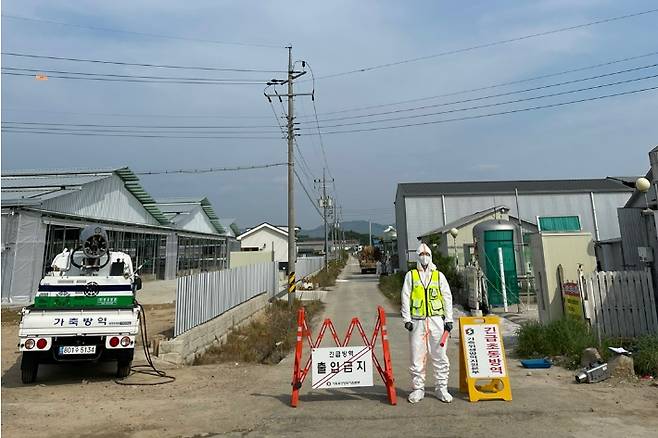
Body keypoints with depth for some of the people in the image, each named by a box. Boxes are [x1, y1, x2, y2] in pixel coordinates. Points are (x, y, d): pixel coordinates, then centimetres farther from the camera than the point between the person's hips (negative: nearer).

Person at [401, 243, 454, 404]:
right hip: (417, 321, -1)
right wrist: (407, 319, -4)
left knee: (440, 356, 5)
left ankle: (442, 389, 18)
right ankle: (418, 389, 16)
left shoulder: (439, 276, 11)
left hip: (436, 320, 1)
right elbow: (405, 298, 4)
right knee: (417, 357, 3)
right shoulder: (411, 275, 8)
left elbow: (447, 298, 9)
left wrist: (448, 319, 2)